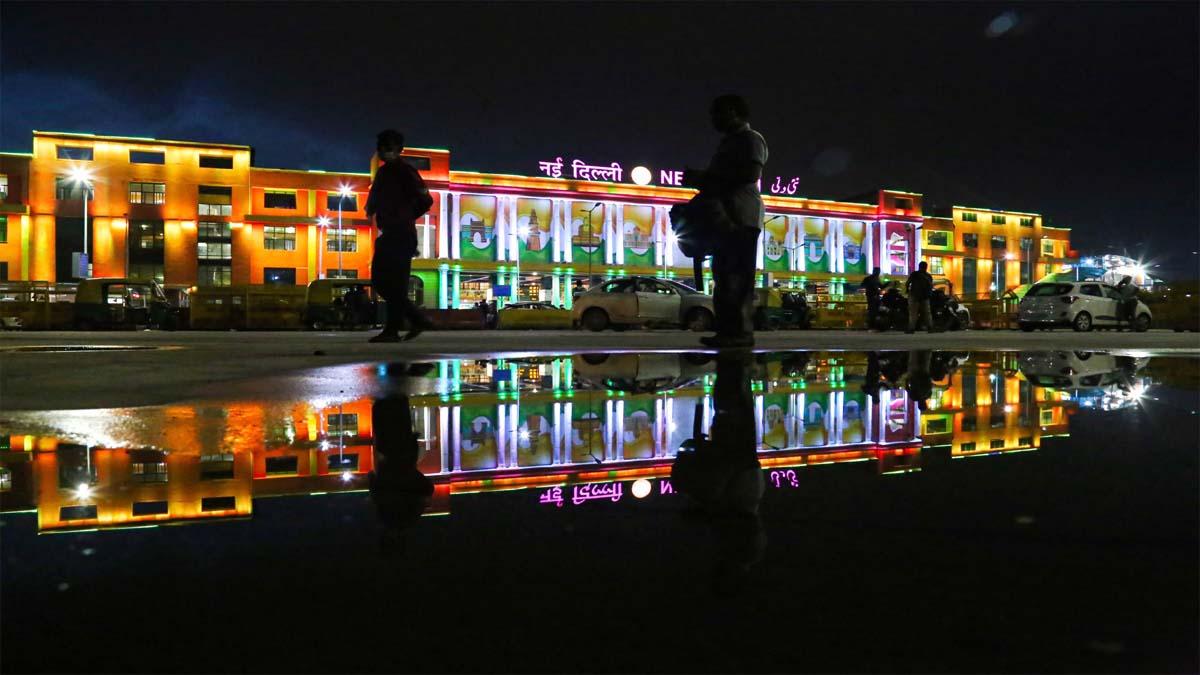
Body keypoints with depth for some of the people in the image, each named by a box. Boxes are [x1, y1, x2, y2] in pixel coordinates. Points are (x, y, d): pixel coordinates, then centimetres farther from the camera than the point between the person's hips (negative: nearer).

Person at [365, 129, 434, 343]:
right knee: (380, 281, 9)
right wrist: (371, 208, 7)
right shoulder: (383, 172, 19)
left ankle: (392, 330, -3)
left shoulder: (404, 170, -6)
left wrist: (405, 218, -3)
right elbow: (375, 199, 28)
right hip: (388, 235, 9)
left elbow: (425, 200, -11)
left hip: (401, 236, -9)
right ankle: (417, 319, 14)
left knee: (395, 284, -8)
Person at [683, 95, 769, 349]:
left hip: (742, 218, -10)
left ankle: (741, 331, -18)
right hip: (725, 218, 10)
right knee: (724, 277, 5)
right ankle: (727, 330, 5)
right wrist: (701, 178, 11)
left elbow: (751, 173, -17)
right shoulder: (729, 142, 28)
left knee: (738, 277, -15)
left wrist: (706, 178, -14)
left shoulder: (750, 138, -1)